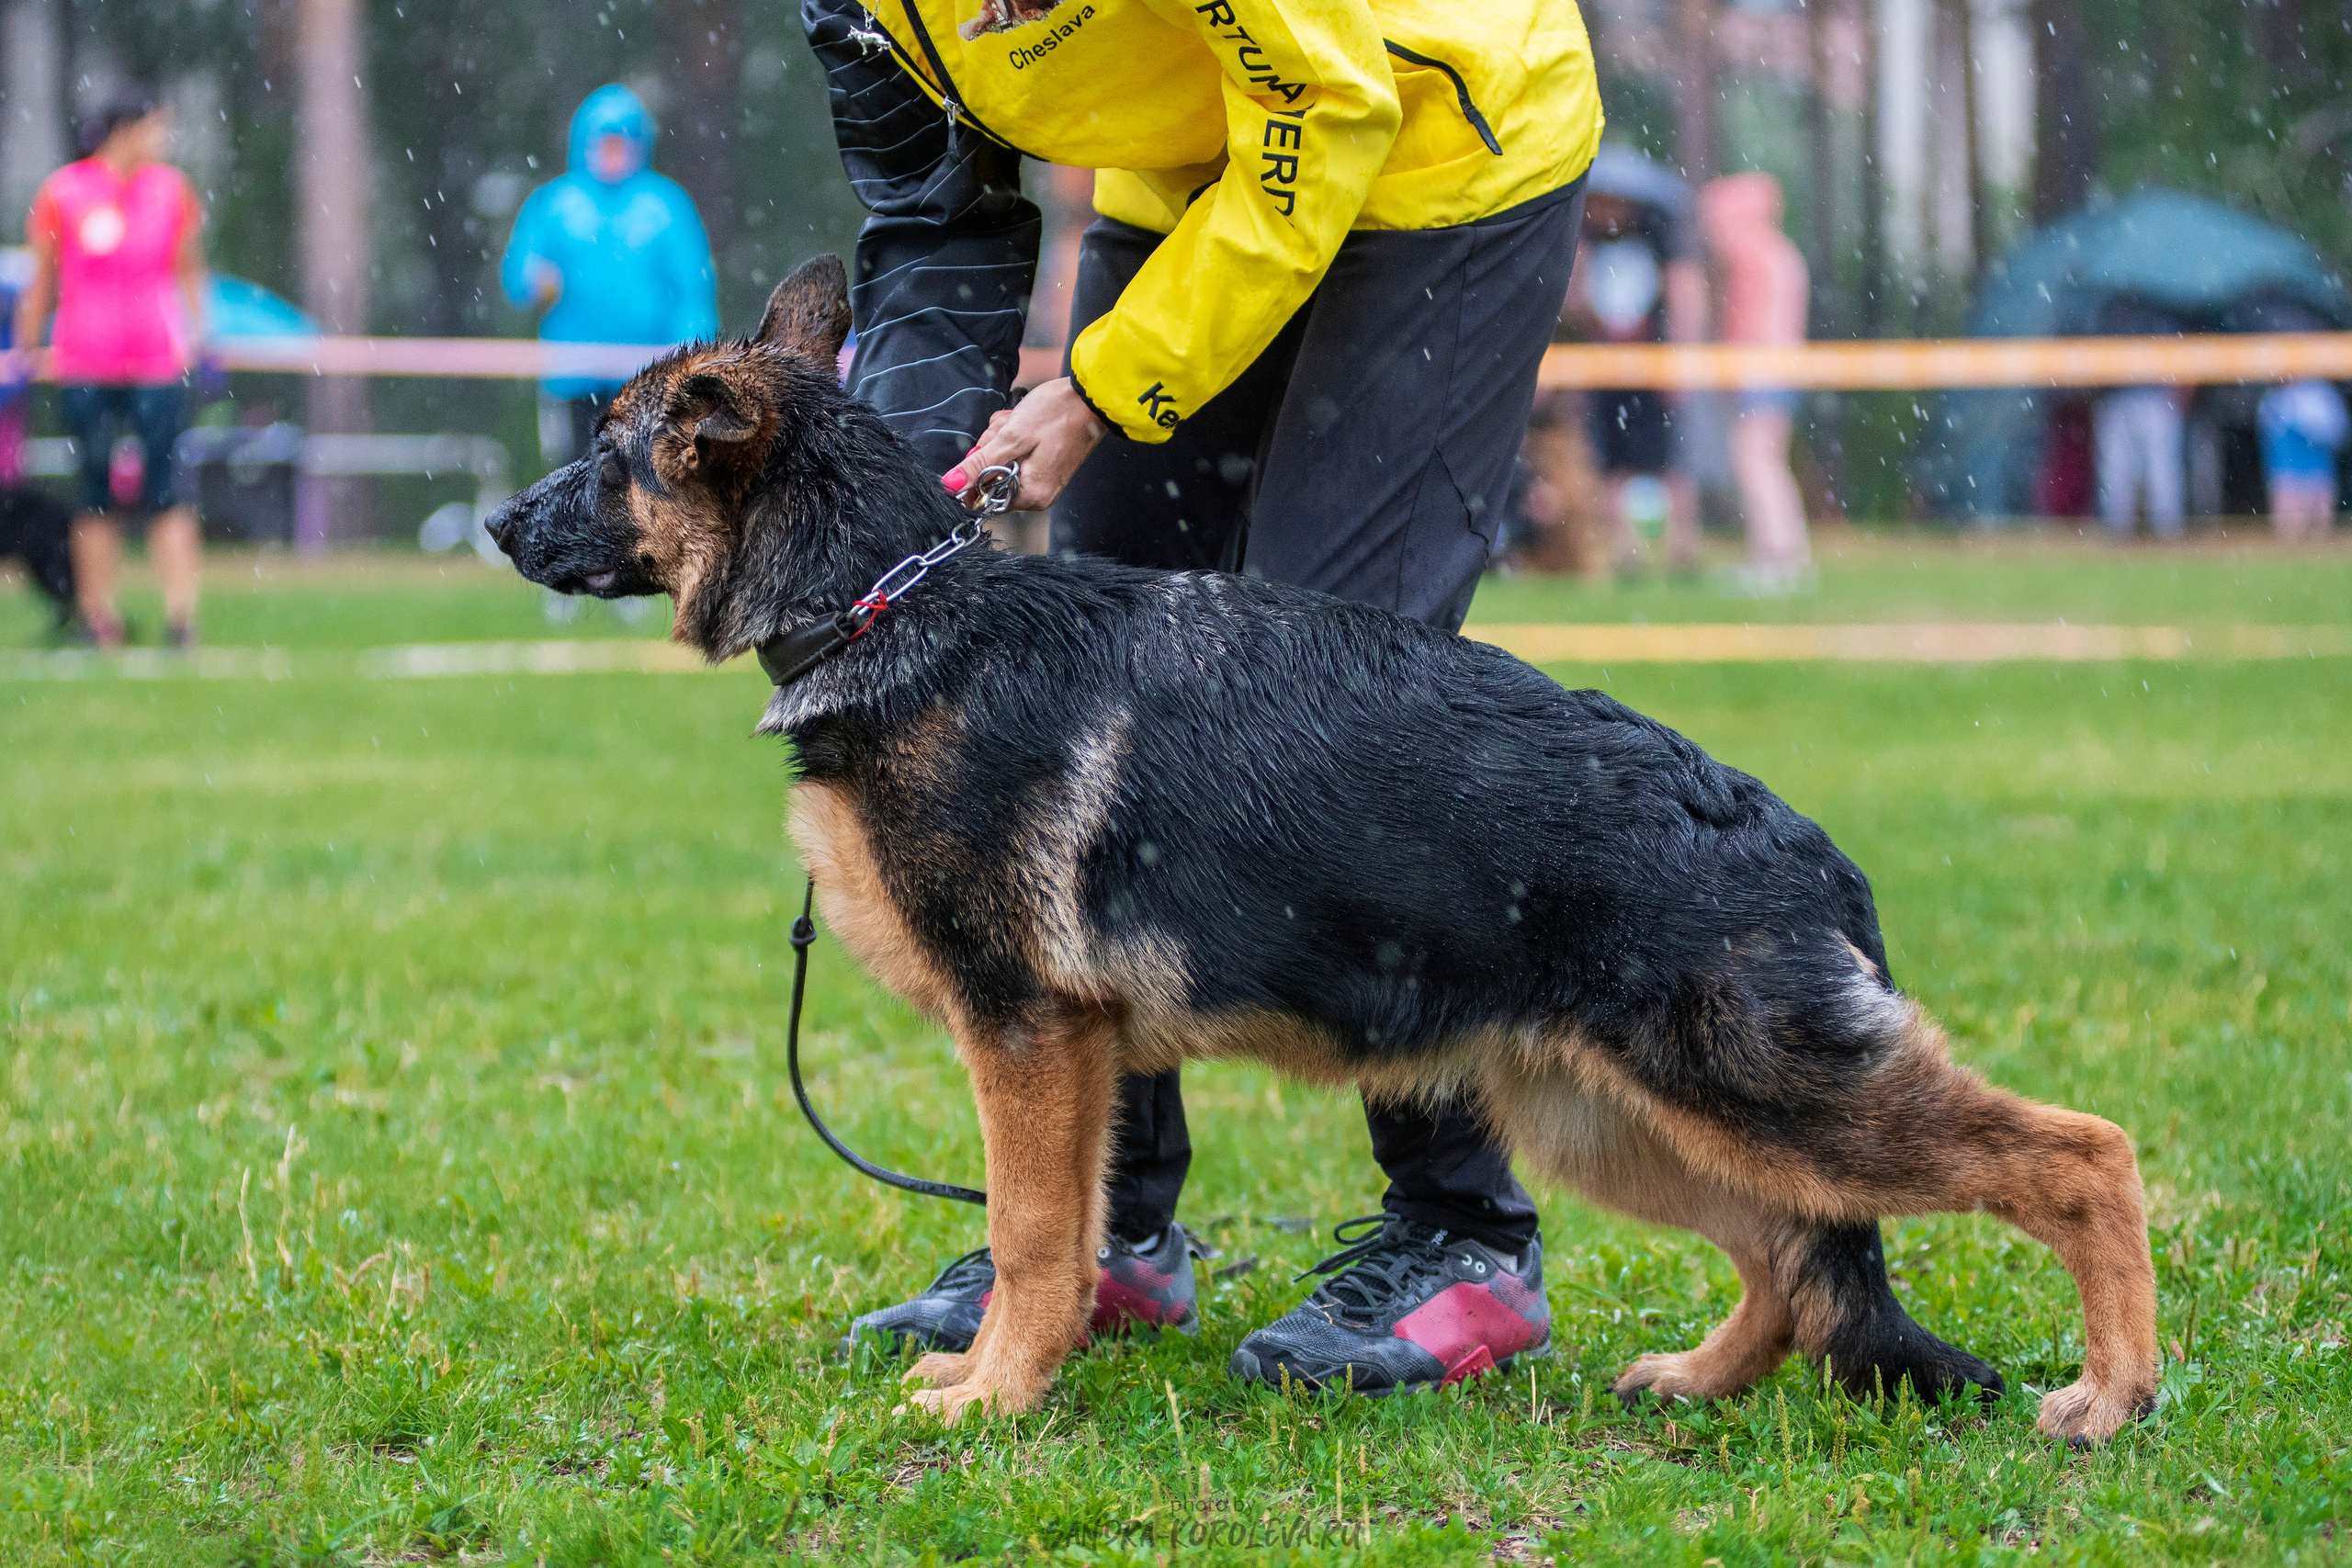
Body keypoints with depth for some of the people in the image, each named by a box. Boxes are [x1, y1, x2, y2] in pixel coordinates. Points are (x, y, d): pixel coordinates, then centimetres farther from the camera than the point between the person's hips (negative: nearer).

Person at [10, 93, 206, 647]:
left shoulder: (170, 187, 7)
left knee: (161, 487, -6)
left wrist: (199, 336, 9)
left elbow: (188, 269, 16)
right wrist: (26, 347, 9)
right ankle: (97, 615, 8)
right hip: (82, 366, -1)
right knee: (96, 489, 3)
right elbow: (42, 278, 8)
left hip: (158, 363, 1)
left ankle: (182, 615, -9)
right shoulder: (63, 191, 1)